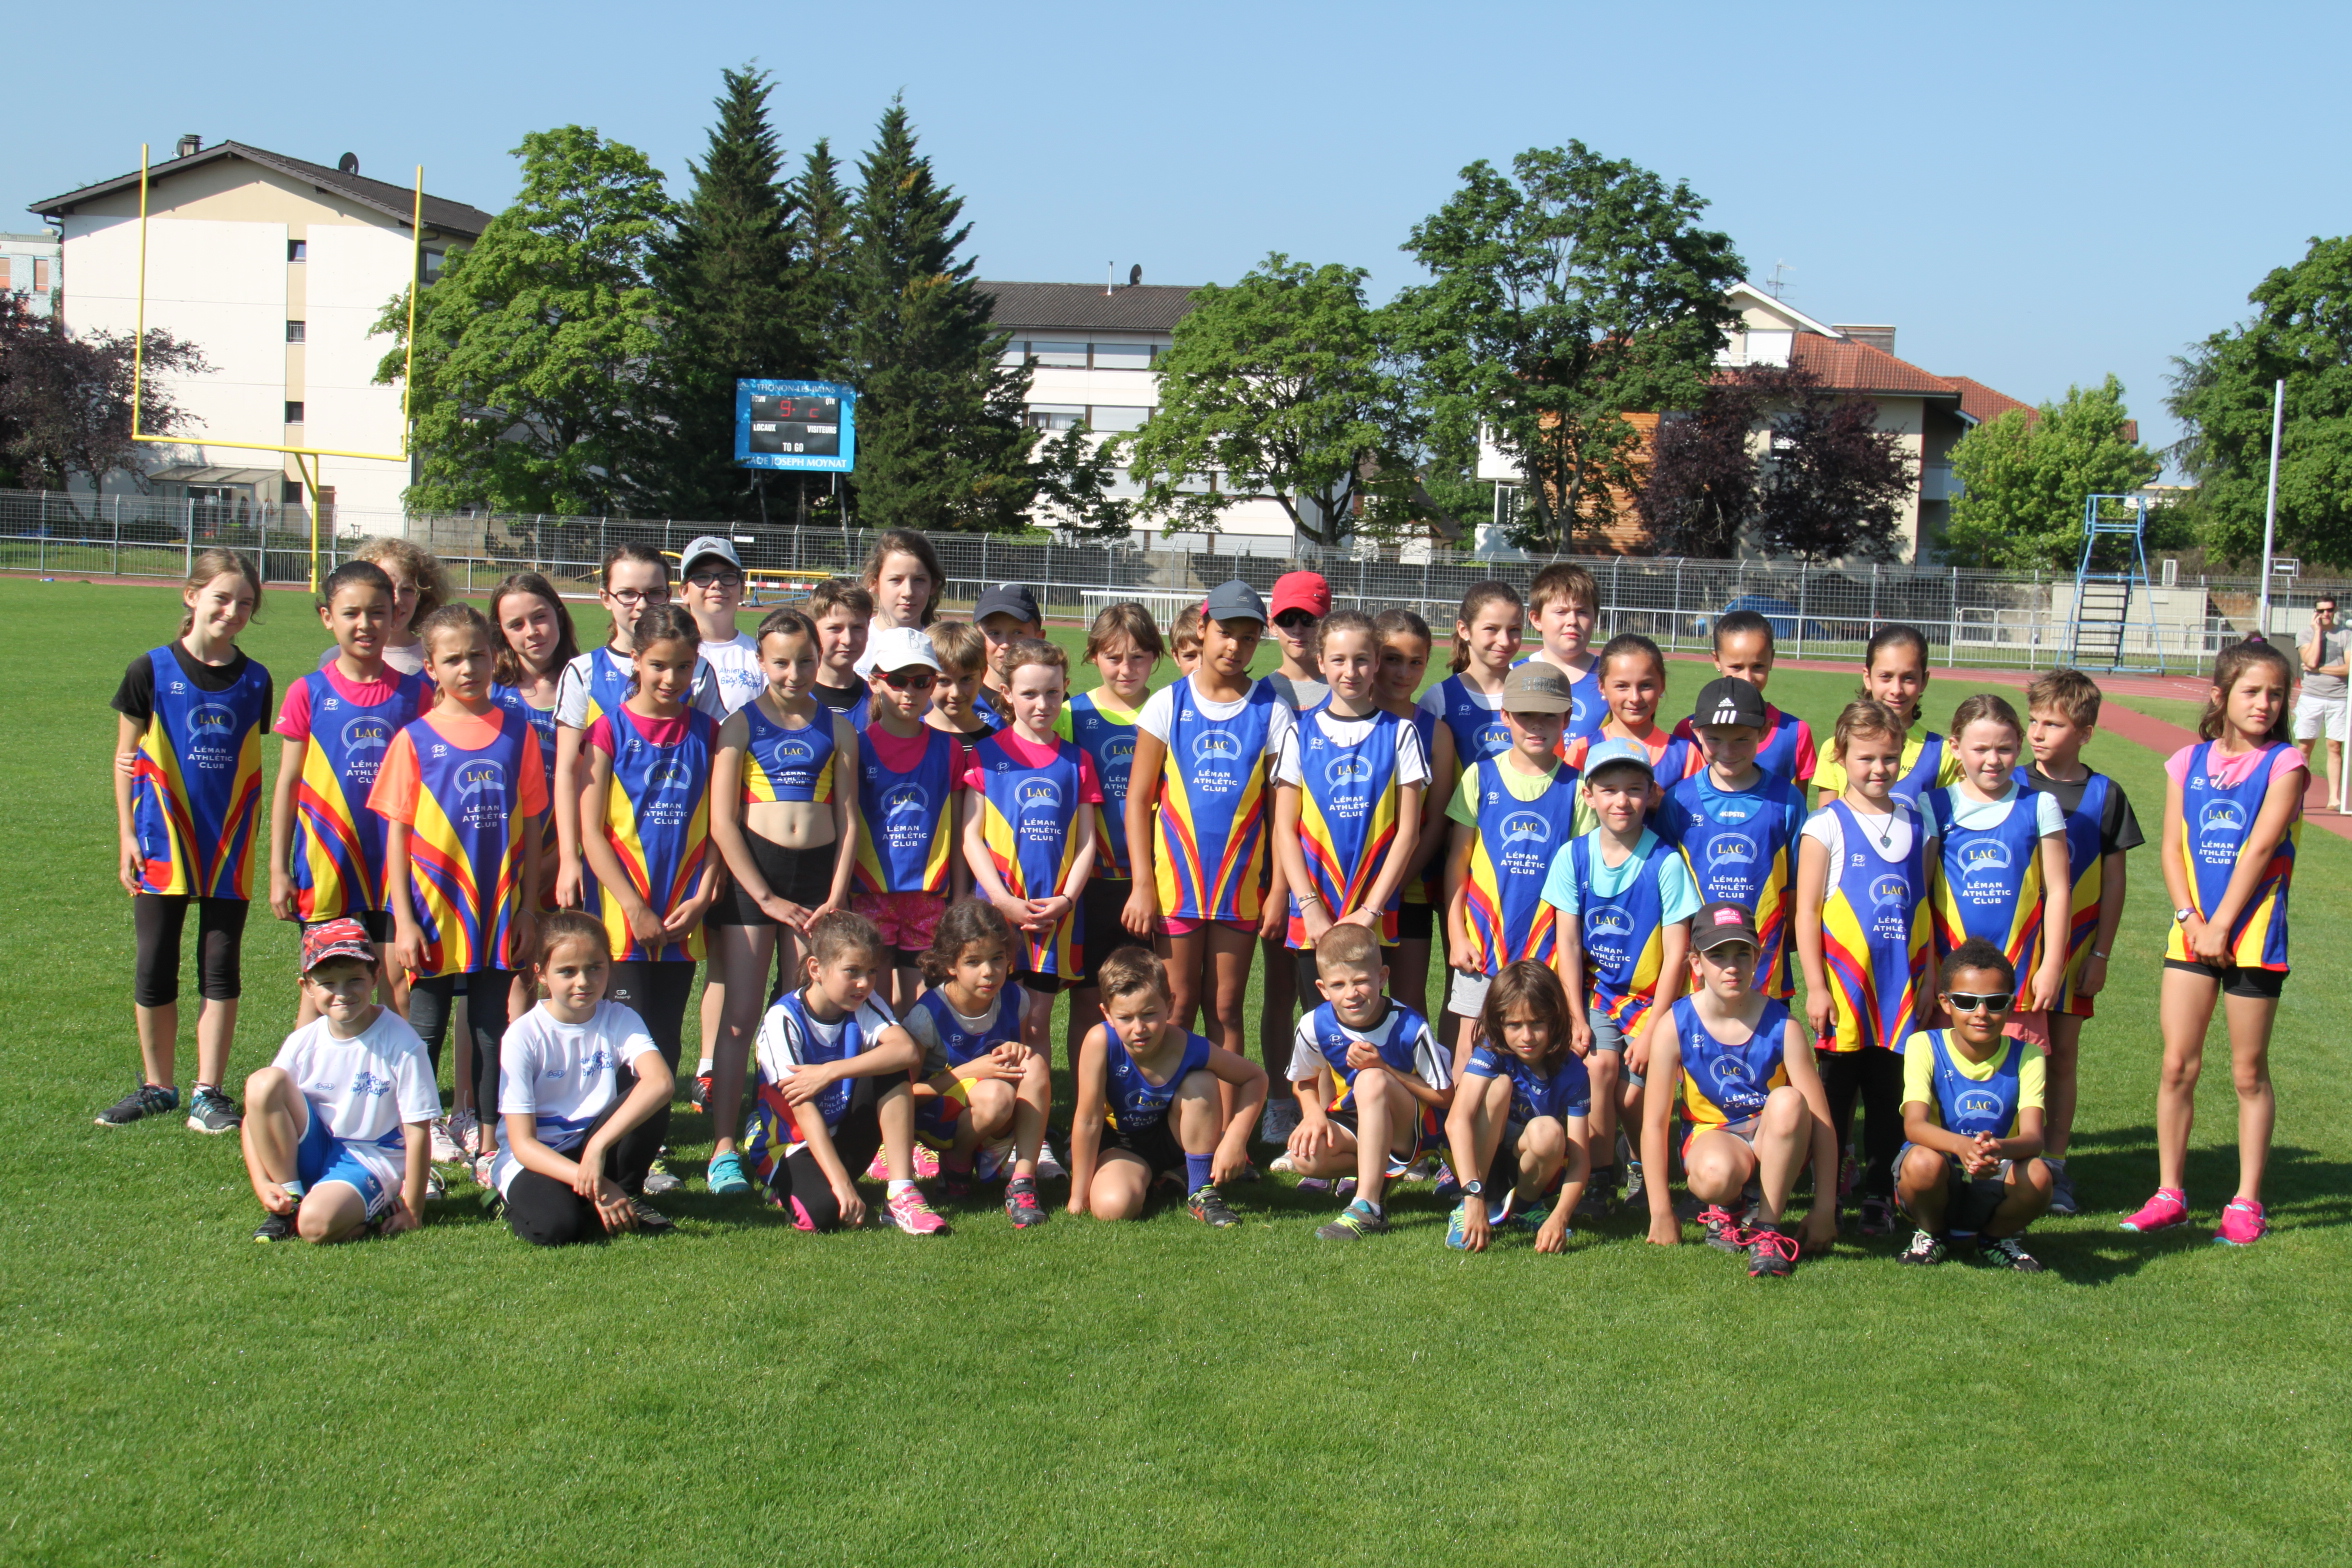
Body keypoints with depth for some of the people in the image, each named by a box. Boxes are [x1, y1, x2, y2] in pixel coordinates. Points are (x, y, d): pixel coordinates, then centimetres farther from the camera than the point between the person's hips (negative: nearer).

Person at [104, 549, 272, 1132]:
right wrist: (126, 833, -2)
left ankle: (209, 1092, 11)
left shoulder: (254, 680, 4)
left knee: (220, 967, 3)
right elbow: (126, 756, 3)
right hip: (163, 840, -1)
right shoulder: (152, 671, -2)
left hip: (229, 845, 1)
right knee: (155, 968, 5)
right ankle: (157, 1086, 20)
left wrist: (250, 839, 7)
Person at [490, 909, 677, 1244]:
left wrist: (598, 1146, -41)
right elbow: (522, 1143, -17)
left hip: (596, 1151, 3)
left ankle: (629, 1195, -4)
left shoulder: (619, 1020, -7)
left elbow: (661, 1081, -29)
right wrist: (593, 1184, -31)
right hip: (538, 1161, -3)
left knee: (649, 1098, -24)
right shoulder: (523, 1036, -13)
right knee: (554, 1226, -36)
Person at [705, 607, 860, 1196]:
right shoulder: (741, 724, 2)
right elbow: (722, 822, -3)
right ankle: (724, 1148, -1)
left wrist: (836, 896, -2)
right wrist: (765, 897, -8)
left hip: (819, 872, 3)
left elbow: (847, 820, 8)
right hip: (751, 872, -2)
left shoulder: (836, 728, 10)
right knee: (742, 1012, -4)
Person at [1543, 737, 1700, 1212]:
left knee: (1631, 1093, -12)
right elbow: (1567, 941, -2)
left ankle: (1643, 1164, 22)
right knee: (1600, 1064, -21)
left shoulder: (1666, 862, -11)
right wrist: (1575, 1017, -9)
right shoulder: (1573, 856, -3)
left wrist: (1652, 1031, -12)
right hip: (1593, 991, 2)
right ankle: (1600, 1177, -2)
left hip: (1650, 997, -2)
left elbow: (1676, 953, -10)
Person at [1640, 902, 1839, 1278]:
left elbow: (1820, 1119, -14)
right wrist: (1661, 1213, -12)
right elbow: (1654, 1122, -10)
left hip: (1773, 1142, 1)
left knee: (1788, 1101, -34)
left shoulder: (1781, 1025, -14)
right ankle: (1725, 1210, 3)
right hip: (1712, 1134, -1)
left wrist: (1824, 1207, -17)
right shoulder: (1675, 1027, -12)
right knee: (1716, 1174, -38)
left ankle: (1767, 1227, -18)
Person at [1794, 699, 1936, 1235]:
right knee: (1836, 1093, 5)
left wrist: (1929, 978, 8)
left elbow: (1926, 904, 13)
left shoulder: (1918, 822, 9)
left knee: (1890, 1097, 8)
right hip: (1843, 988, -3)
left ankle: (1879, 1197, 20)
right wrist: (1816, 986, -9)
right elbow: (1806, 912, -4)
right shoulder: (1827, 825, -2)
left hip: (1902, 987, 3)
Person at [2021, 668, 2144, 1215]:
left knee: (2062, 1055, 7)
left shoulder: (2105, 795, 0)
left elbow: (2113, 880, 3)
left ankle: (2054, 1167, 15)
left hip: (2072, 947, 1)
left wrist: (2100, 954, 0)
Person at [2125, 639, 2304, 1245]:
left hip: (2253, 935, -3)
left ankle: (2247, 1202, 14)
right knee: (2177, 1064, 2)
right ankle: (2169, 1193, 12)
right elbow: (2172, 847, 5)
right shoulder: (2189, 762, 7)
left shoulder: (2285, 764, -3)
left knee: (2248, 1071, 4)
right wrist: (2189, 916, -9)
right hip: (2191, 932, 3)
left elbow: (2260, 848, -11)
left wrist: (2220, 925, -15)